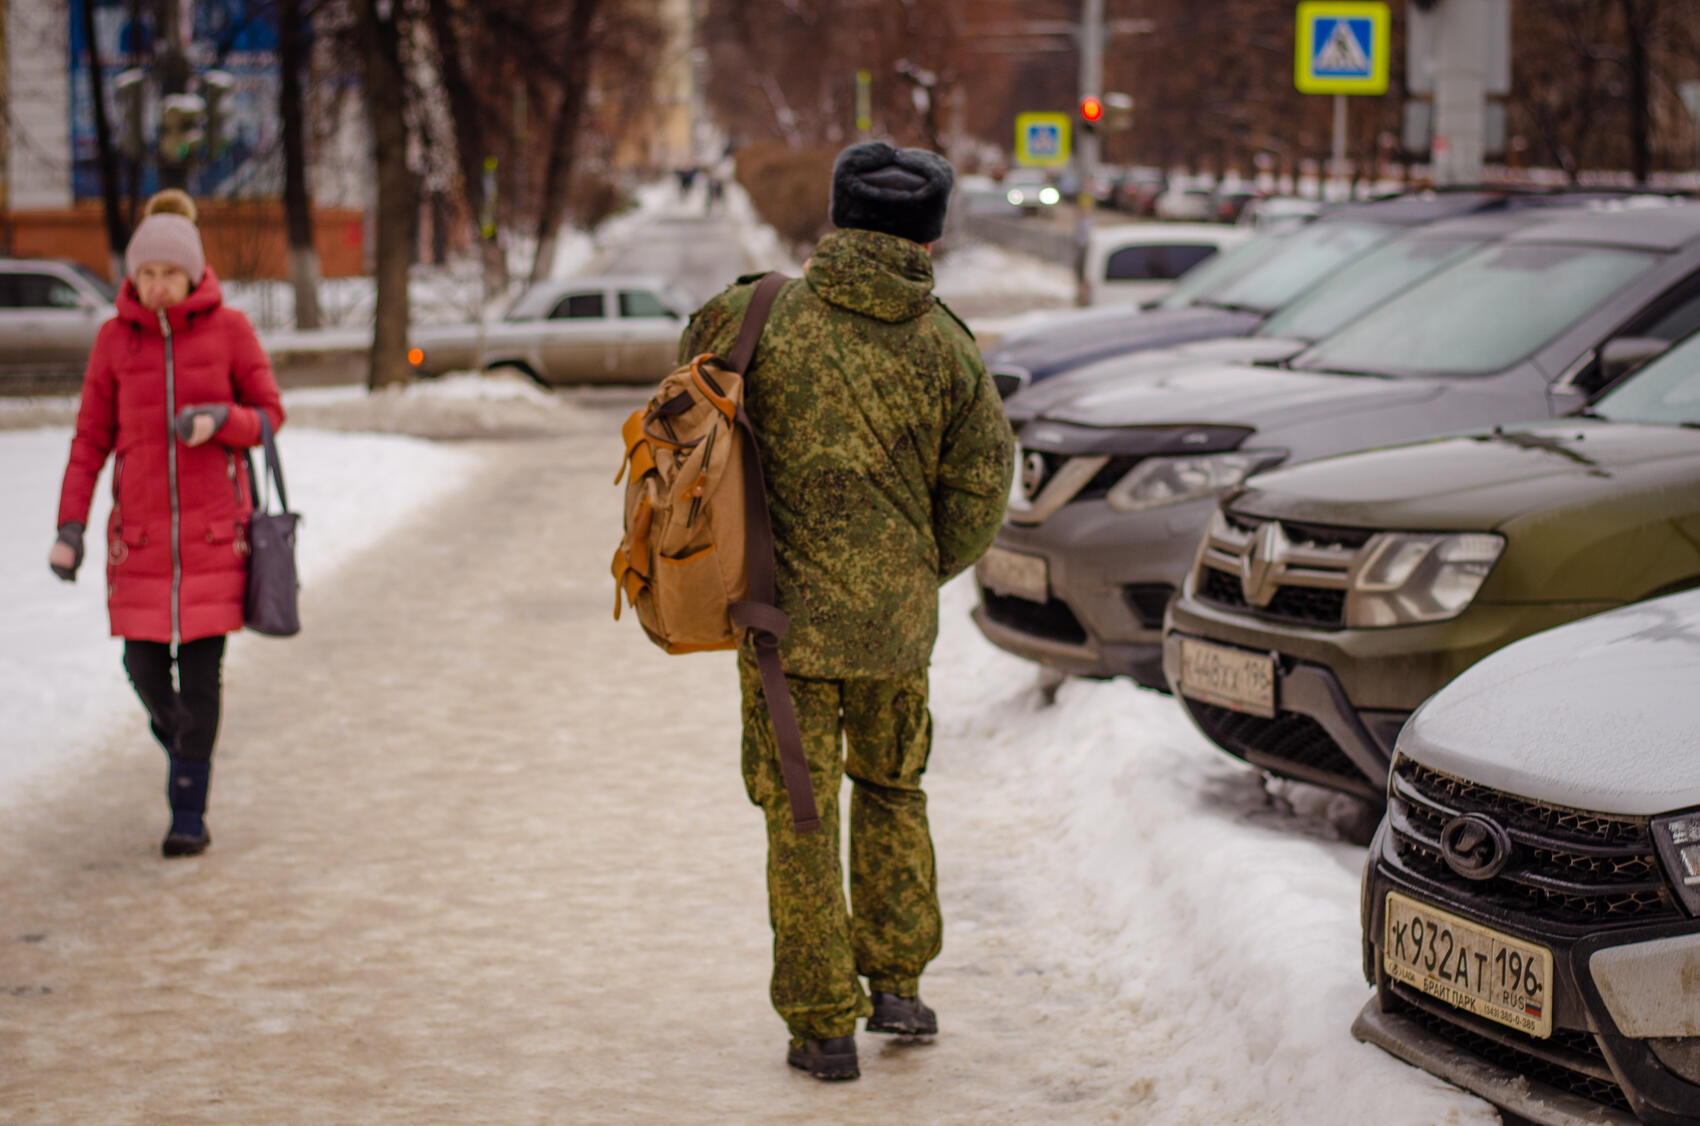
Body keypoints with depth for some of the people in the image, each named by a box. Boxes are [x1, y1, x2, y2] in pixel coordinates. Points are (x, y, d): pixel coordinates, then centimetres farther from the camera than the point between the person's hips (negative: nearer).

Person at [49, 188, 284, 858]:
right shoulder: (115, 339, 1)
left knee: (201, 671, -4)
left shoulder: (229, 328, -4)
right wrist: (69, 529, -4)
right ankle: (181, 736, 37)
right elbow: (92, 438, 3)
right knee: (145, 667, 3)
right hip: (141, 529, 2)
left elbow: (268, 416, 0)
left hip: (214, 525, -2)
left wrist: (218, 420, -22)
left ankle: (189, 814, 5)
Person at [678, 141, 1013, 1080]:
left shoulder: (756, 315, -7)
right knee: (891, 790, 24)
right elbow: (977, 493, 2)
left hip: (785, 613, -2)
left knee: (801, 818, 6)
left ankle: (824, 1026, 10)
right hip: (896, 620, 2)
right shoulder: (946, 347, -3)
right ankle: (896, 980, 25)